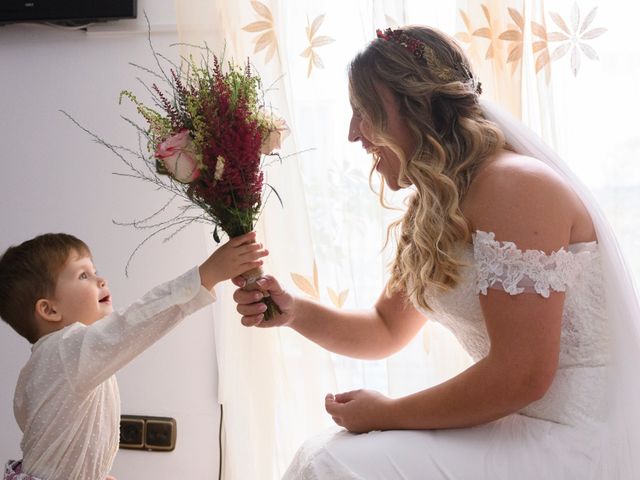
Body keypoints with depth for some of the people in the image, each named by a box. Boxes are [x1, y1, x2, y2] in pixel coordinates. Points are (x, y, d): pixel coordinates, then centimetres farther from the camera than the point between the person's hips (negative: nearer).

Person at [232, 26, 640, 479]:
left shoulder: (513, 187, -20)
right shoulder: (430, 212, 9)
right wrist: (295, 312, 0)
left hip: (574, 440, -8)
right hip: (515, 424, 9)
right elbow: (387, 331, 19)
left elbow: (522, 376, -23)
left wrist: (387, 414, -11)